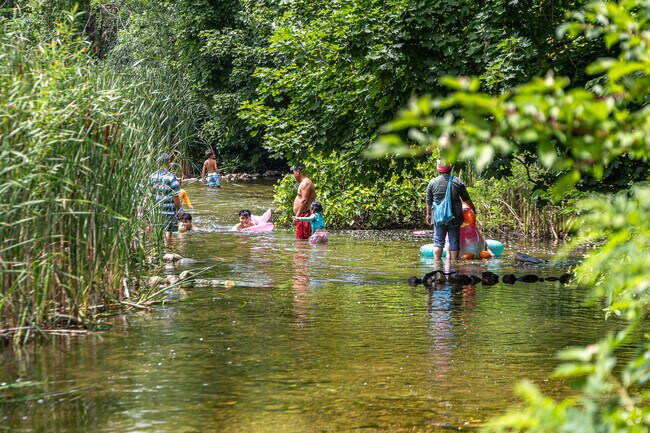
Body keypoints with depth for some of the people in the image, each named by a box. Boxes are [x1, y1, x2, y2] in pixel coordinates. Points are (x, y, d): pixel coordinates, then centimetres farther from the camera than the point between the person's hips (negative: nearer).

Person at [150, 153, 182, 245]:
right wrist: (179, 210, -1)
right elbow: (176, 196, -12)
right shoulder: (171, 177, -13)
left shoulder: (152, 176, 2)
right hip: (169, 209, -5)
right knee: (168, 232, 3)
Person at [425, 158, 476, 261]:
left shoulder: (432, 182, 0)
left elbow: (429, 201, 6)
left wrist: (428, 214, 20)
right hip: (455, 217, 0)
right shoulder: (458, 182, 0)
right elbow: (466, 199, 10)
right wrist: (473, 209, 27)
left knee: (438, 241, 4)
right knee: (454, 241, 6)